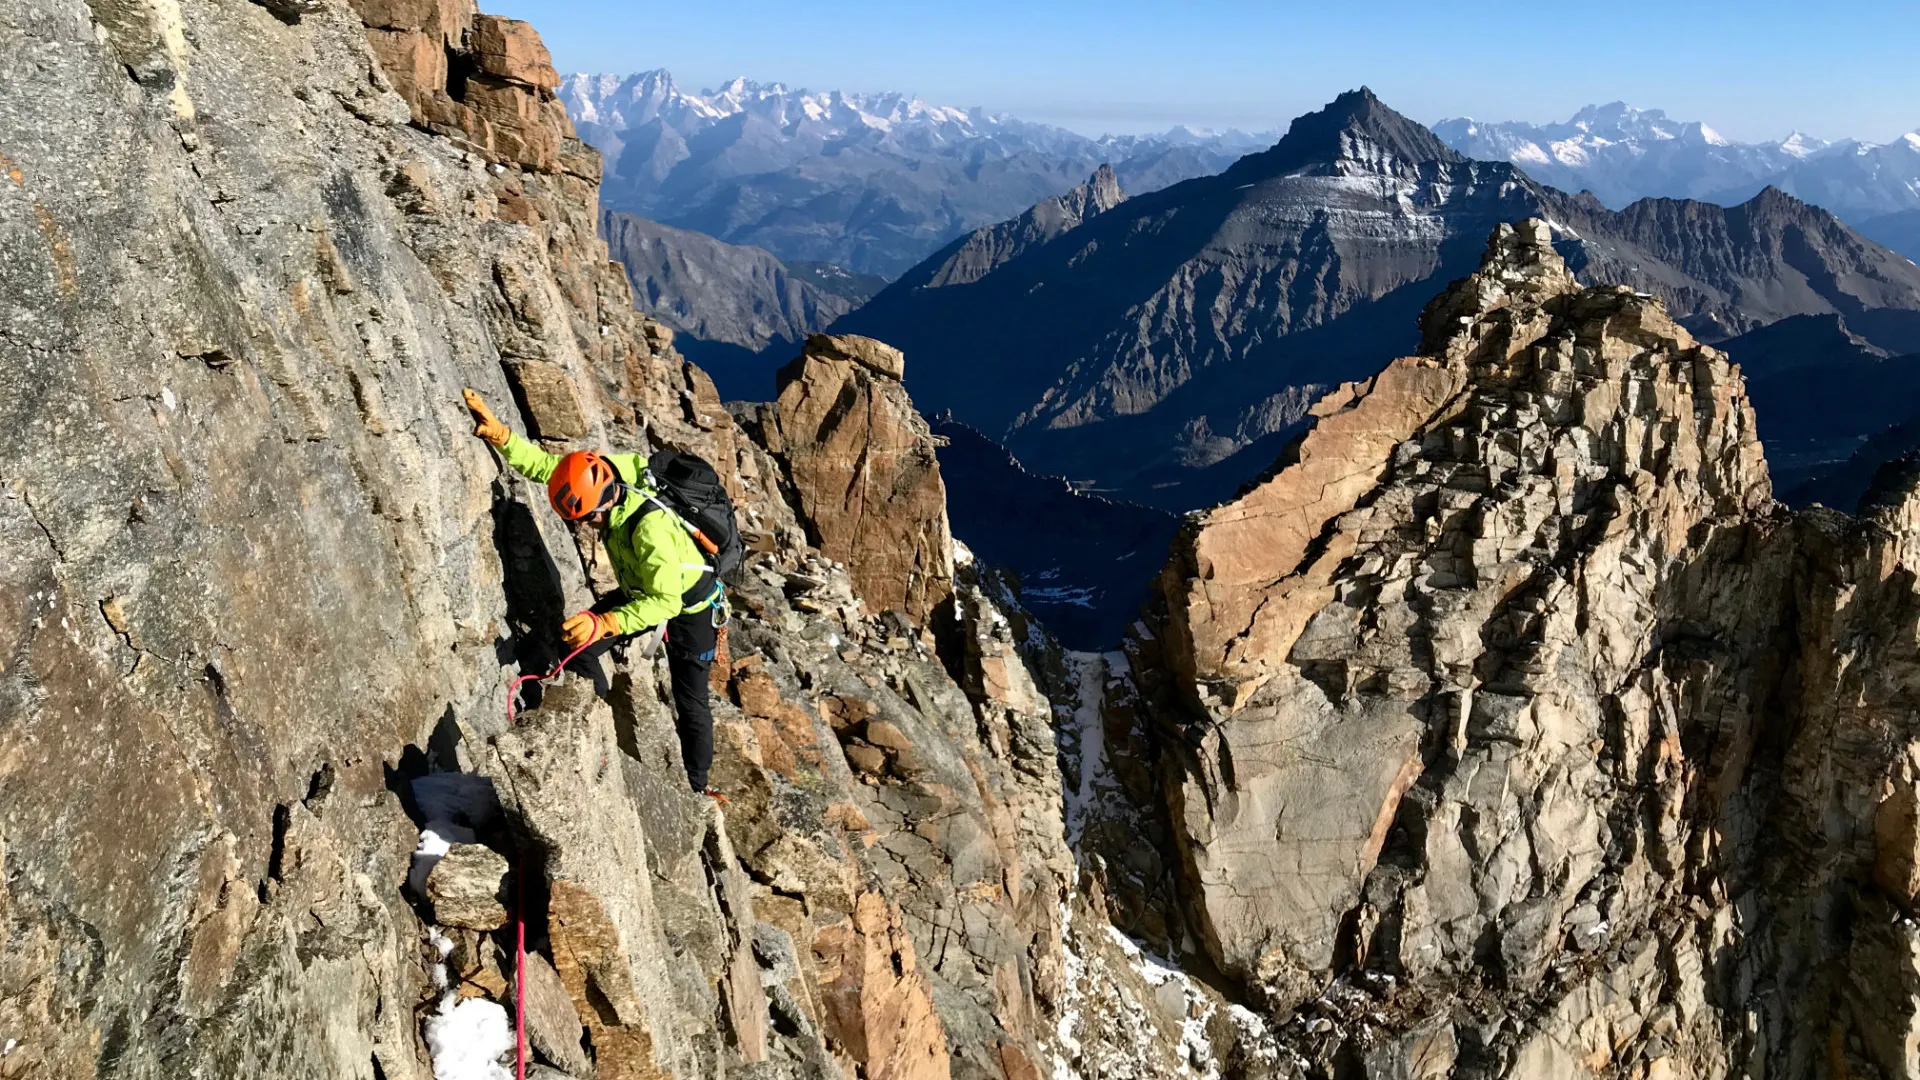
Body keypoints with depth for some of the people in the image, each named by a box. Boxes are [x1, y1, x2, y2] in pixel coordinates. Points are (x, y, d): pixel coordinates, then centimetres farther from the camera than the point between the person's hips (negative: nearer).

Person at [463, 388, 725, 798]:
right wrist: (497, 433, -25)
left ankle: (698, 783, 25)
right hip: (644, 591, 7)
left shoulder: (651, 527, -41)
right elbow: (542, 464, -12)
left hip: (690, 605, -7)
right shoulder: (604, 479, -19)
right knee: (578, 645, 0)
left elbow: (665, 602, -42)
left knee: (690, 701, 4)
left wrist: (603, 623, -50)